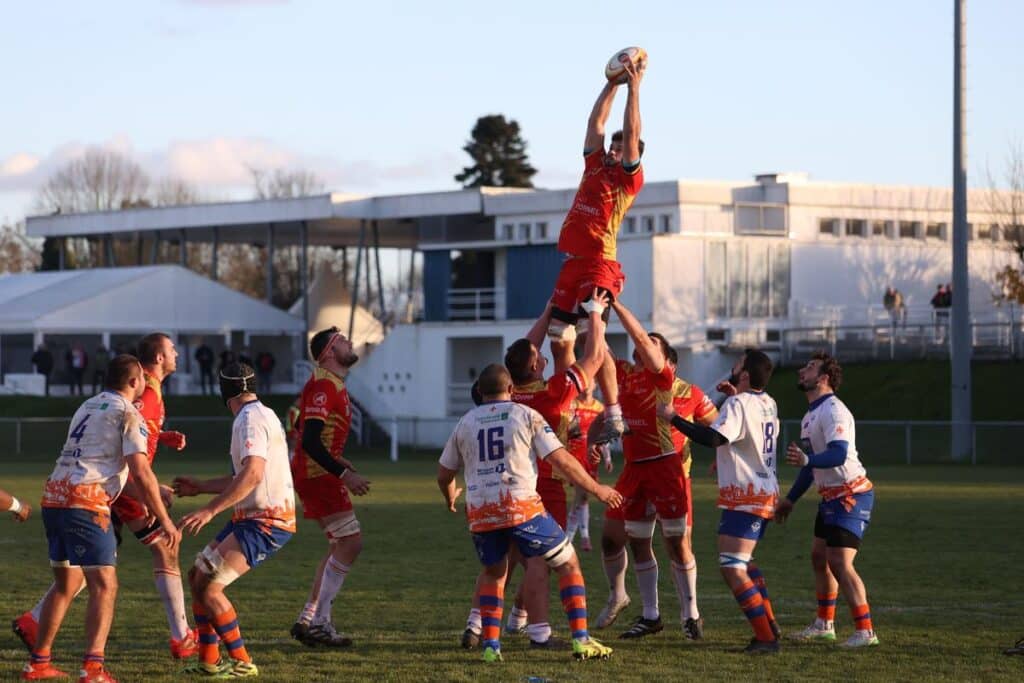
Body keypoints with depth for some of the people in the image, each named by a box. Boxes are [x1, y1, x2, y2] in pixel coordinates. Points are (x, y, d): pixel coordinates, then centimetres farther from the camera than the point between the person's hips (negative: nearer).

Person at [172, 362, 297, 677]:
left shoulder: (251, 419, -14)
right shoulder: (263, 415, 18)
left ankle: (242, 662, -7)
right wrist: (200, 487, 34)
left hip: (266, 522, -10)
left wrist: (210, 510, -32)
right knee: (197, 576, 13)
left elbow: (252, 474, -29)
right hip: (250, 519, 10)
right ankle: (209, 659, 16)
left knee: (208, 585, -14)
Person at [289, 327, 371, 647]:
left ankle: (308, 620, 15)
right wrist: (344, 474, -26)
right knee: (351, 542, -11)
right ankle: (318, 621, -9)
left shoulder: (334, 385, 16)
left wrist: (340, 463, 22)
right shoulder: (323, 385, -17)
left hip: (318, 474, 11)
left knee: (341, 545, 13)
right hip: (317, 475, -11)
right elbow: (310, 441, -24)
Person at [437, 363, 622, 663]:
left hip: (479, 512, 4)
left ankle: (491, 646, 14)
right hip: (521, 507, -4)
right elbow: (561, 459, 0)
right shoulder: (526, 415, 6)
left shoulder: (465, 423, 16)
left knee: (493, 572, 26)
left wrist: (450, 498, 45)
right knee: (568, 564, 10)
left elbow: (444, 474, 23)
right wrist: (596, 489, 10)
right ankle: (581, 640, 1)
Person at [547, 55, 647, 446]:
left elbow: (632, 132, -3)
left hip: (599, 264, -8)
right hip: (572, 263, 8)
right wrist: (612, 84, 24)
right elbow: (596, 122, 23)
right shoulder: (595, 167, 19)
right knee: (560, 337, 7)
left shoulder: (628, 178, 1)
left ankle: (614, 415, -19)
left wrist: (634, 87, 3)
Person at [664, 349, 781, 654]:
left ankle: (766, 638, -14)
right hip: (766, 492, 10)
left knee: (731, 568, -11)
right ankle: (769, 624, 28)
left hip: (744, 497, -10)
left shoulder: (738, 404, -15)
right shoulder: (768, 404, 11)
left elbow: (714, 437, -28)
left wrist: (674, 418, -21)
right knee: (742, 562, 26)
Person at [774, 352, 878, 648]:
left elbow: (839, 455, -32)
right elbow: (813, 462, 25)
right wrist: (791, 498, 27)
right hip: (831, 496, 10)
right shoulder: (811, 414, 15)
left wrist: (807, 459, -47)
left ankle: (865, 631, -13)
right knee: (819, 556, 15)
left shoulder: (833, 411, -18)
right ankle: (824, 625, 26)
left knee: (840, 563, -14)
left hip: (851, 495, -10)